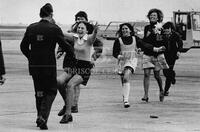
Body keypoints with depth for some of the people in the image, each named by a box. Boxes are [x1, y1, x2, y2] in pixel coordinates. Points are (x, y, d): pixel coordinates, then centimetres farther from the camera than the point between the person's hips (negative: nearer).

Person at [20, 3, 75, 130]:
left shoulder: (31, 28, 3)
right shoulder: (55, 29, -8)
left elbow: (23, 46, 9)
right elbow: (65, 45, -7)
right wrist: (73, 54, 11)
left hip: (34, 65, 4)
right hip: (49, 66, -4)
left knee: (39, 91, 19)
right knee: (51, 91, 6)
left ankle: (40, 117, 23)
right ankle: (43, 117, -11)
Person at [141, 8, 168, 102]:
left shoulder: (161, 28, -4)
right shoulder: (147, 28, 8)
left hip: (158, 54, -3)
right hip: (147, 54, 3)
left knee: (156, 75, 5)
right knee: (146, 74, -9)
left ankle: (161, 91, 32)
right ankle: (146, 95, -11)